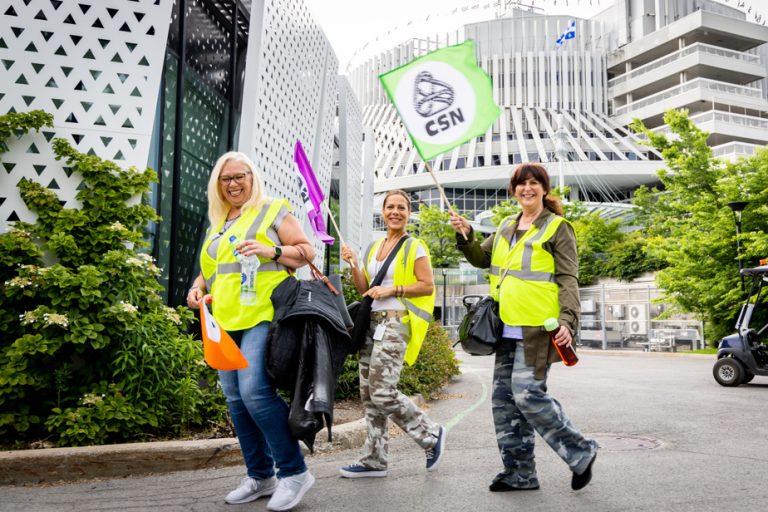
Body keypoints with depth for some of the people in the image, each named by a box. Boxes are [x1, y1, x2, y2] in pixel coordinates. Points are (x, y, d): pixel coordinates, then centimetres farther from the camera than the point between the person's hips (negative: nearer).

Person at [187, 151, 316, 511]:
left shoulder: (273, 211, 4)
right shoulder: (217, 224, 22)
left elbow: (307, 251, -2)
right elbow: (208, 269, 29)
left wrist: (271, 251, -18)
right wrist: (197, 288, 8)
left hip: (263, 315, -7)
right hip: (225, 321, 8)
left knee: (255, 391, -20)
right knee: (236, 399, 8)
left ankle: (294, 471, -6)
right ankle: (261, 476, 20)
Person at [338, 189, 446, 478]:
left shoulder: (414, 248, -2)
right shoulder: (373, 247, 17)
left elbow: (427, 286, -7)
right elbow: (364, 289, 17)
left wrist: (392, 290, -14)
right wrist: (353, 265, 2)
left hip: (396, 323, -7)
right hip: (372, 323, 7)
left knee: (382, 393, -12)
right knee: (369, 394, 7)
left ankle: (431, 435, 9)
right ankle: (374, 460, 16)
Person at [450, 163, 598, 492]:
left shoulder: (557, 228, -2)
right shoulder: (506, 227, 17)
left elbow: (568, 279, -7)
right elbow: (482, 259, 25)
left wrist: (568, 320, -20)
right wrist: (465, 236, 6)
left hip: (537, 326, -7)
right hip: (507, 327, 7)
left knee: (527, 393, -12)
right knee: (504, 397, 7)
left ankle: (580, 452, 8)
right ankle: (519, 472, 18)